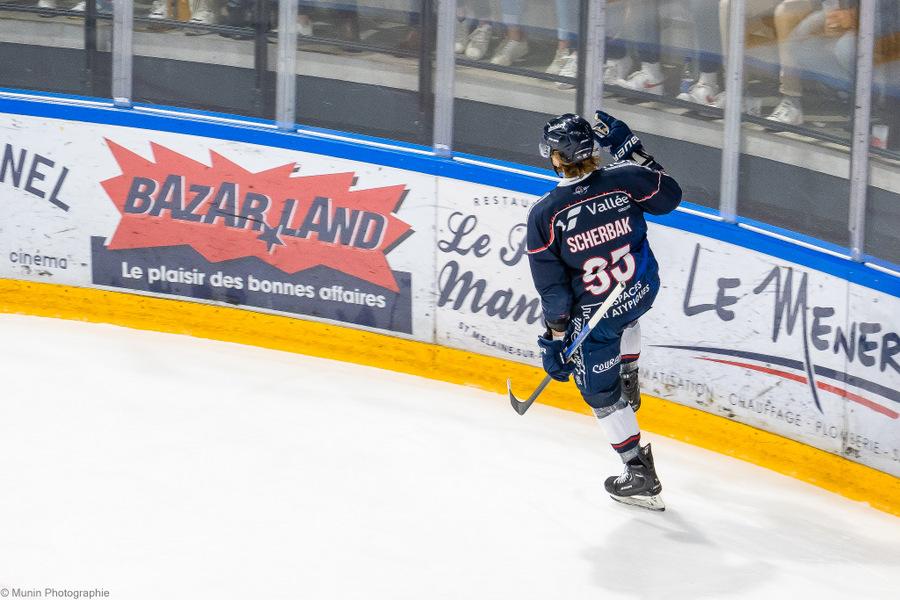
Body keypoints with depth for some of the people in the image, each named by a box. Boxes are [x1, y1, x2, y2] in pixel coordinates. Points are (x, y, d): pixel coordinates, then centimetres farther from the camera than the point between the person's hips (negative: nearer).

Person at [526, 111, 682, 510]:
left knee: (600, 391, 16)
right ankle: (629, 381, 43)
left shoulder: (545, 215, -21)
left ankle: (641, 476, 20)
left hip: (593, 316, -4)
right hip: (643, 291, 4)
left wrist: (556, 338, -4)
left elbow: (552, 289, -15)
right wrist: (629, 148, 8)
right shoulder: (624, 180, -17)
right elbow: (669, 196, 6)